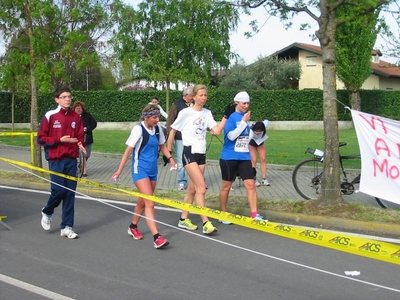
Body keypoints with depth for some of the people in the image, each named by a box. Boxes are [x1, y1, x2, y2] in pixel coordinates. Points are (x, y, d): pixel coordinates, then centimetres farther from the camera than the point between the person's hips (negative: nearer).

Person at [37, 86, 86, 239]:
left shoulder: (76, 116, 5)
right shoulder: (50, 116, -6)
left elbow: (80, 136, 13)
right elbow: (41, 138, -5)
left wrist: (80, 144, -9)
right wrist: (59, 140, -15)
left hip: (71, 159, 4)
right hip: (56, 160, -4)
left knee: (70, 193, 4)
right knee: (59, 190, -7)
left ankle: (66, 227, 13)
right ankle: (47, 212, 25)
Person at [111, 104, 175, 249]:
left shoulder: (157, 128, 3)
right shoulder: (138, 129, -15)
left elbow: (162, 145, 18)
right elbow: (128, 150, -14)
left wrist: (170, 158, 5)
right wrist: (119, 170, -16)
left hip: (153, 170, 7)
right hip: (140, 170, -7)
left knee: (143, 202, 18)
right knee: (149, 203, -14)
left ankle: (133, 227, 38)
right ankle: (156, 237, -17)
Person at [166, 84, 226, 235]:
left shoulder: (207, 113, 6)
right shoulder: (185, 113, -9)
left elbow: (217, 131, -5)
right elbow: (172, 131, -1)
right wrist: (168, 151, -1)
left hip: (201, 154, 6)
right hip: (189, 153, -6)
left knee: (192, 188, 11)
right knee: (201, 187, -13)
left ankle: (183, 219, 23)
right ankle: (206, 223, -11)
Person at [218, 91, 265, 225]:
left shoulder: (246, 116, 7)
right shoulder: (231, 117, -11)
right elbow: (231, 135, -21)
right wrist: (244, 122, -19)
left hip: (244, 157, 5)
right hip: (229, 158, -5)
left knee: (250, 184, -3)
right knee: (226, 186, 6)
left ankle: (254, 214, -2)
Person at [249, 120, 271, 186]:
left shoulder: (265, 125, -33)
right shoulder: (250, 132, -44)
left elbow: (267, 121, -7)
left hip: (260, 142, 4)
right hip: (251, 143, -4)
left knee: (263, 160, -1)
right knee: (254, 160, -14)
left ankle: (264, 179, 3)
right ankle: (254, 180, -3)